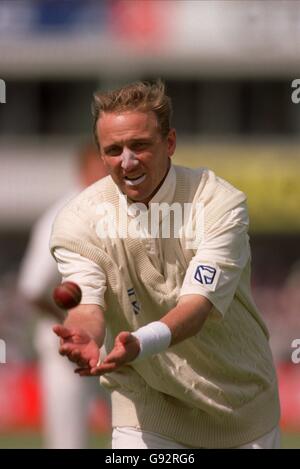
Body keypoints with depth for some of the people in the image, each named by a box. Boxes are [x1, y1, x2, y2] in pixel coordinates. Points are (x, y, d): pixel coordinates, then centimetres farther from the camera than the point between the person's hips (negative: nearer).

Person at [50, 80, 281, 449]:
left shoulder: (220, 204, -19)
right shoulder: (78, 221, -13)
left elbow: (198, 303, -28)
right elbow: (88, 305, -22)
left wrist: (140, 344, -48)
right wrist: (84, 338, -48)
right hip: (146, 404, 0)